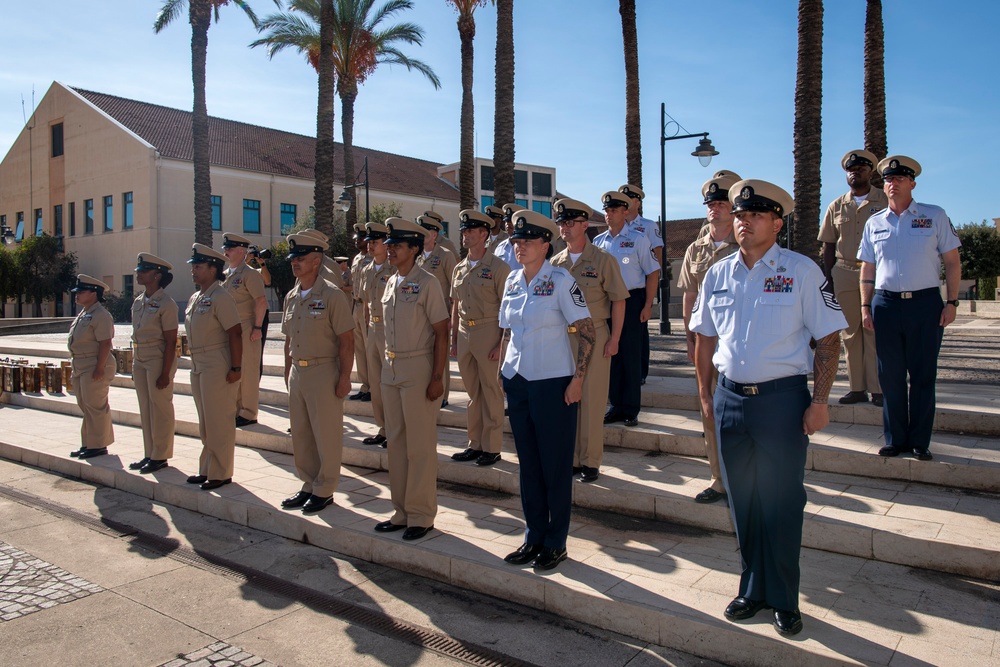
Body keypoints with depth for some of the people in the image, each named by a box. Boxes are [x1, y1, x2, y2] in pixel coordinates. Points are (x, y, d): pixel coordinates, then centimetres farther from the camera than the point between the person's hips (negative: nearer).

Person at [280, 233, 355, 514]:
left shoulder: (332, 296, -10)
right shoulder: (291, 297, 11)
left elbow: (346, 341, -12)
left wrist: (344, 377, -15)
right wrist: (288, 371, 16)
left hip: (323, 372, -7)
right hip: (297, 373, 7)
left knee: (326, 436, 2)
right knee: (300, 434, 14)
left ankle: (324, 490, 15)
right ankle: (308, 485, 28)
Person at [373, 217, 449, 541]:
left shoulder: (427, 283, -9)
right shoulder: (390, 283, 12)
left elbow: (441, 332, -11)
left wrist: (437, 377, -15)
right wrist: (388, 364, 13)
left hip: (418, 369, -7)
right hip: (391, 369, 7)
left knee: (420, 445, 0)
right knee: (396, 442, 12)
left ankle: (421, 515, 12)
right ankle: (401, 511, 24)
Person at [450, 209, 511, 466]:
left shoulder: (498, 267, -7)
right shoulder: (459, 269, 13)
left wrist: (502, 343, -15)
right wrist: (454, 339, 14)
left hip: (488, 333, -6)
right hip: (465, 334, 6)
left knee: (492, 393, 1)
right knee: (473, 393, 14)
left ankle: (492, 448, 11)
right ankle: (475, 444, 24)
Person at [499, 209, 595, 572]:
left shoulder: (560, 280, -9)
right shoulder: (512, 281, 8)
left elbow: (587, 331, -10)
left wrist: (577, 379, -15)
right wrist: (503, 372, 11)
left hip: (553, 383, -6)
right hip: (517, 382, 6)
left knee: (556, 465, 4)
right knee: (528, 463, 13)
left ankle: (556, 543, 18)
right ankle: (534, 536, 27)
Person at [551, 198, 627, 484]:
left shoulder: (603, 260, -5)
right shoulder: (555, 263, 8)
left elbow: (618, 301, -4)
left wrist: (614, 339, -9)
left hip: (594, 337, -4)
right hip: (562, 338, 4)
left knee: (592, 401, 1)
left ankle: (590, 462, 12)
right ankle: (570, 459, 20)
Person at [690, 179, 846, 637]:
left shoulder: (801, 270, -4)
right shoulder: (717, 274, 7)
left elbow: (829, 338, -4)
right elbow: (705, 337, 15)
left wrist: (819, 399, -11)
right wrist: (705, 393, 11)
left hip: (782, 398, -4)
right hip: (730, 398, 4)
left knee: (782, 504, 4)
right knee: (742, 501, 13)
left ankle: (784, 600, 22)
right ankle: (752, 589, 30)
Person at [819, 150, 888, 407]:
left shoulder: (886, 202, 4)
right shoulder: (836, 207, 13)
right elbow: (828, 245, 13)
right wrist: (829, 278, 6)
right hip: (844, 274, 3)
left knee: (875, 332, -5)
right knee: (850, 333, 5)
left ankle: (878, 388, 1)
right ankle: (857, 388, 12)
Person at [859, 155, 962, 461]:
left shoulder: (935, 216, 5)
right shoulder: (874, 223, 11)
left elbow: (952, 261, 4)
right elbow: (867, 268, 13)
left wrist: (951, 302, -4)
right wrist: (865, 306, 5)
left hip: (925, 302, -2)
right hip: (885, 304, 2)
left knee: (923, 375, 2)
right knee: (890, 375, 4)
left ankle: (920, 442, 12)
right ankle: (895, 439, 15)